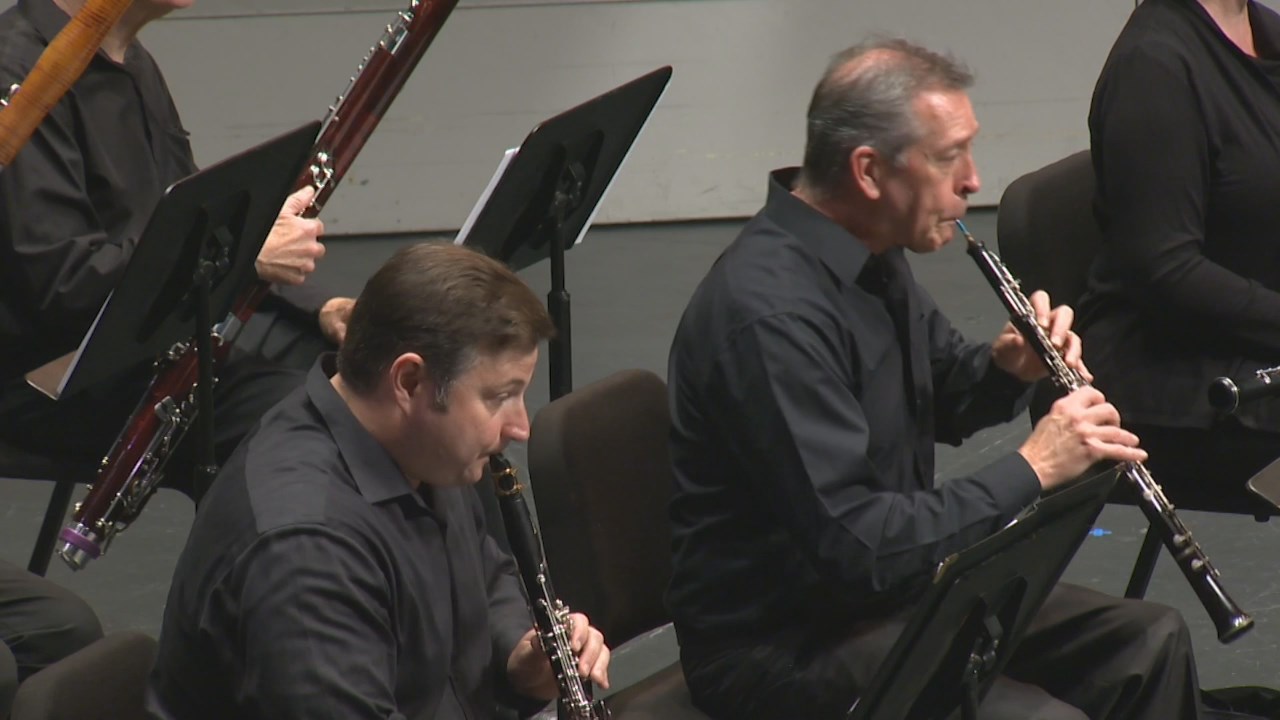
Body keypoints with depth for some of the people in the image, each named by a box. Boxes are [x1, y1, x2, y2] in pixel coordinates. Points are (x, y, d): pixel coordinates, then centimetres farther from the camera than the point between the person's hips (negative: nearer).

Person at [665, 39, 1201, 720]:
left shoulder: (869, 255, 4)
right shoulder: (768, 313, -27)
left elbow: (941, 401, 22)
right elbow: (854, 546, -31)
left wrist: (1006, 367, -1)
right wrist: (1030, 468, -25)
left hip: (896, 589, 10)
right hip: (783, 644, -10)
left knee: (1150, 639, 4)